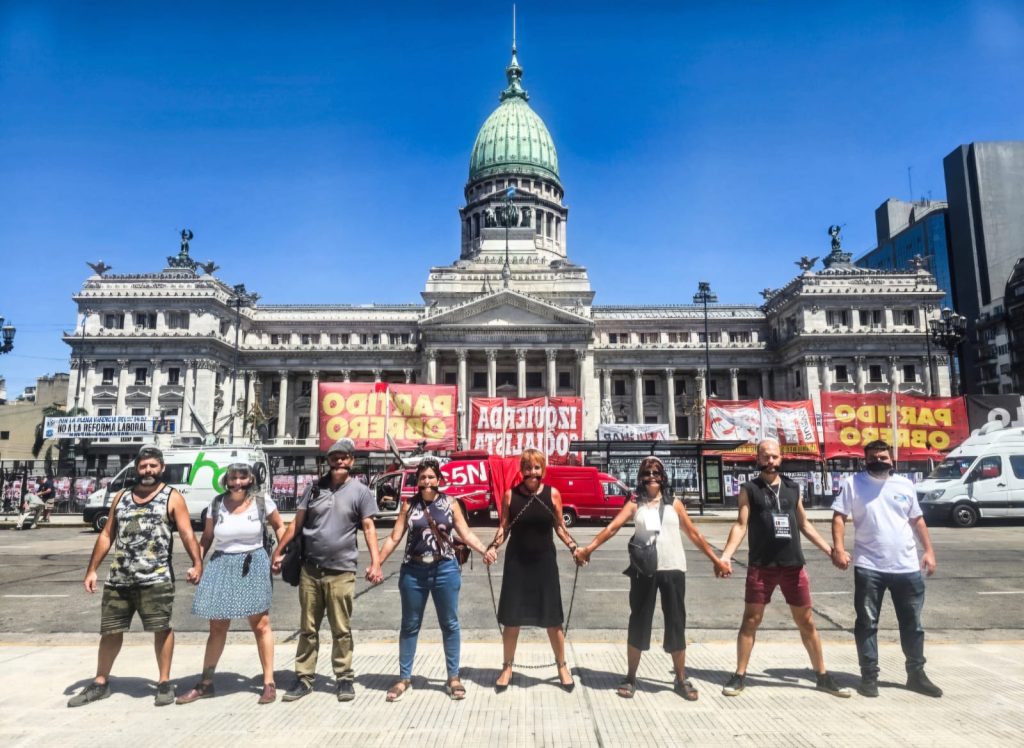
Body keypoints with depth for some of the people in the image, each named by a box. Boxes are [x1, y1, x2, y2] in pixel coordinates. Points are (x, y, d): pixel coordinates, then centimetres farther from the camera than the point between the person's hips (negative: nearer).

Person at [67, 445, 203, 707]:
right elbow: (106, 535, 15)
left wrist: (197, 563, -23)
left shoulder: (172, 498, -1)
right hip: (118, 579, 5)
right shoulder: (121, 497, 14)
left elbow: (187, 533, -9)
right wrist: (91, 570, 10)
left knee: (161, 628, -2)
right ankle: (100, 683, 30)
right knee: (110, 630, 13)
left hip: (156, 580, -5)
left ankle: (164, 683, 10)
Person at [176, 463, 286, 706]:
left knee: (260, 625, 1)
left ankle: (269, 683, 11)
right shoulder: (217, 504, 2)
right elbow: (206, 538, 9)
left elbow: (279, 526, 9)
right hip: (222, 566, 3)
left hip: (253, 565, -2)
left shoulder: (262, 502, -4)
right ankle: (205, 684, 26)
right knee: (217, 628, 12)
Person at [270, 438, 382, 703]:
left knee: (341, 630, 6)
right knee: (308, 628, 12)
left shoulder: (360, 491, -2)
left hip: (341, 571, -3)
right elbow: (297, 523, 11)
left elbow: (368, 528, -5)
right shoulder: (314, 487, 7)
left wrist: (375, 562, -14)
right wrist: (278, 552, 9)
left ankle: (344, 678, 18)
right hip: (310, 569, 3)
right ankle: (304, 679, 23)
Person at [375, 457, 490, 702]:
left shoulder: (450, 503, 0)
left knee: (450, 624, 8)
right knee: (410, 625, 11)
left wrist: (485, 551, -16)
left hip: (445, 569, -1)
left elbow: (466, 534, -1)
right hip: (413, 570, 1)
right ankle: (404, 678, 25)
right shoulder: (409, 505, 2)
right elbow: (394, 537, 3)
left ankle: (453, 678, 21)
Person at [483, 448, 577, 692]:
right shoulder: (510, 495, -3)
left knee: (553, 619, 8)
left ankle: (562, 667, 27)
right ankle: (507, 667, 27)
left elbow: (560, 527, 5)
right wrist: (493, 547, -13)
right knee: (511, 619, 8)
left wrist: (574, 547, -8)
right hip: (516, 562, 0)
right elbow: (504, 527, 2)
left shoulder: (553, 494, -3)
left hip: (545, 562, 0)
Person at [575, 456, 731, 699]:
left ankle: (681, 679, 23)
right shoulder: (634, 504, 3)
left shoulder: (674, 504, 7)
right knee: (638, 623, 6)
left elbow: (694, 534, 11)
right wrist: (588, 548, -20)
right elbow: (612, 528, -8)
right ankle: (630, 678, 19)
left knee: (676, 624, 7)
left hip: (673, 569, 1)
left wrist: (716, 560, 9)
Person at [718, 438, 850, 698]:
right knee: (751, 621, 3)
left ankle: (823, 676, 27)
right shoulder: (749, 489, 0)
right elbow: (740, 525, -6)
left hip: (793, 565, 3)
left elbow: (804, 524, 16)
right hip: (761, 566, -3)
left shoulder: (793, 488, 10)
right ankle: (739, 676, 13)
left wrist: (830, 551, 11)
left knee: (807, 622, 12)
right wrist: (725, 555, -17)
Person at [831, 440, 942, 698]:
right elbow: (839, 517, -7)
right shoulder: (853, 483, -3)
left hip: (907, 567, 4)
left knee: (913, 624, 15)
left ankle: (916, 674, 31)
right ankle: (869, 676, 15)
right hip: (869, 567, -3)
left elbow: (917, 519, 17)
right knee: (867, 624, 4)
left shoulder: (905, 485, 9)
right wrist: (839, 548, -18)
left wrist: (929, 550, 9)